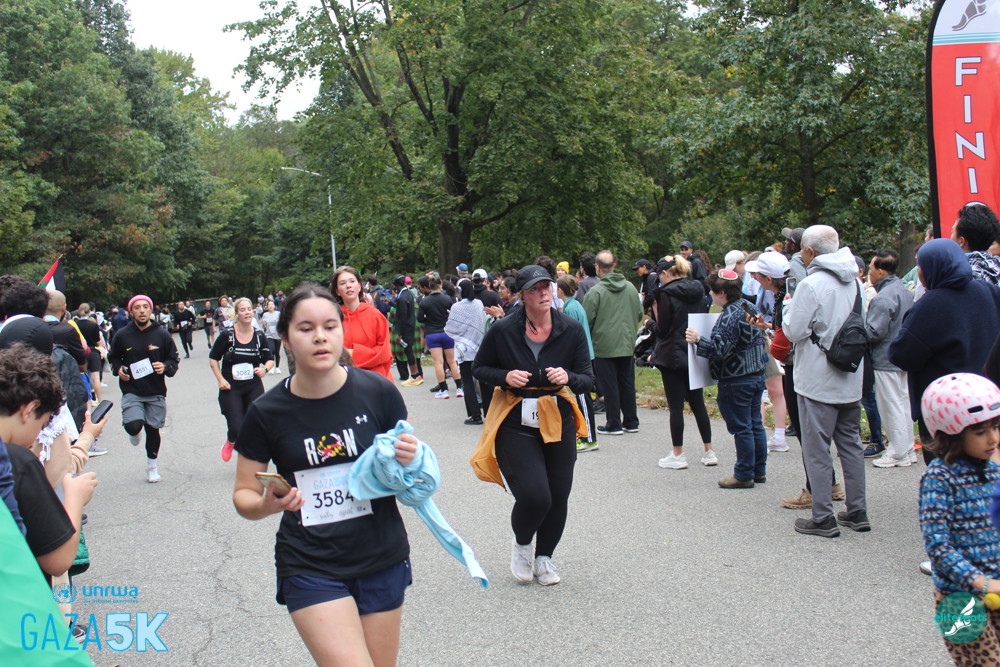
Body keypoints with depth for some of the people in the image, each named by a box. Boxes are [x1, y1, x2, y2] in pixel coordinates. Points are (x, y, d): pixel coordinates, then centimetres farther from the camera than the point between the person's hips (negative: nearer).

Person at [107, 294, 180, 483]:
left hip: (156, 393, 1)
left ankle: (152, 466, 32)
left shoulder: (162, 335, -3)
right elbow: (113, 358, 13)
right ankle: (135, 433, 20)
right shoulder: (122, 336, -3)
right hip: (132, 392, -1)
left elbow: (174, 360, 7)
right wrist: (118, 369, -7)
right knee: (133, 426, -21)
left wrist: (165, 367, -15)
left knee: (153, 429, 10)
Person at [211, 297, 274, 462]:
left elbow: (270, 359, 11)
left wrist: (265, 368, -11)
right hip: (231, 389, -2)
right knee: (236, 428, -7)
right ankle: (230, 441, 30)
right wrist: (220, 379, -7)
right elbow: (213, 358, 3)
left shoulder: (260, 336, 0)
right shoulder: (227, 335, -8)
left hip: (254, 388, 2)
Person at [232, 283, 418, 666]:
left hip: (382, 560, 2)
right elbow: (243, 494, 3)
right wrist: (267, 505, -19)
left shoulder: (378, 392, -7)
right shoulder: (267, 412, -7)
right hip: (311, 568, -2)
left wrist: (408, 461, -17)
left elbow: (407, 472, 7)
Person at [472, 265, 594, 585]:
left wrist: (568, 377, -23)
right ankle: (521, 544, 21)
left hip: (559, 423, 3)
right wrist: (505, 376, -15)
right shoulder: (503, 331, -9)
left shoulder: (571, 329, -5)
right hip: (515, 425, -3)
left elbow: (588, 380, -1)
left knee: (558, 499, 8)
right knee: (534, 496, -15)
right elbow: (479, 367, 5)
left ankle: (544, 557, 37)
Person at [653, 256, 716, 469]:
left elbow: (663, 329, -13)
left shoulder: (667, 294, -14)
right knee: (698, 402, 13)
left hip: (673, 356, -7)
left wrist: (656, 317, 3)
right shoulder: (699, 290, 7)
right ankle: (709, 451, 16)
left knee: (675, 406, 0)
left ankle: (678, 455, 6)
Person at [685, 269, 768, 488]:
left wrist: (698, 339, -16)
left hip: (736, 380, -9)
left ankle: (744, 475, 5)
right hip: (757, 374, 10)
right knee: (755, 425, 14)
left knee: (741, 428, -2)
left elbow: (721, 349, -23)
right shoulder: (750, 308, 9)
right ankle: (759, 471, 22)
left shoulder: (729, 316, -20)